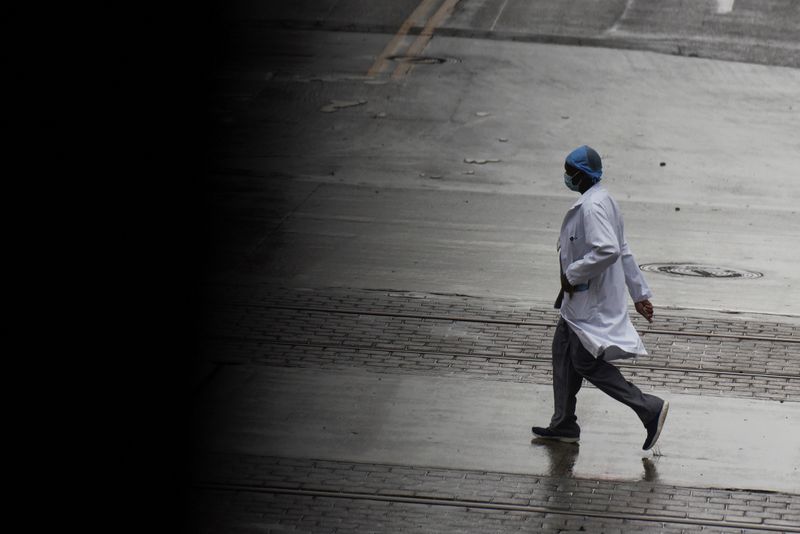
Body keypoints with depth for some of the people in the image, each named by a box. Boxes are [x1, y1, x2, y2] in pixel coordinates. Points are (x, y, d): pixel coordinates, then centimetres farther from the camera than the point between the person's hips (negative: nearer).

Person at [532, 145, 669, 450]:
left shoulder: (593, 207, -22)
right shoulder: (599, 201, 12)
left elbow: (608, 250, -34)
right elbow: (624, 251, 16)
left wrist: (572, 275, -23)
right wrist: (640, 292, 20)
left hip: (591, 301, -11)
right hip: (580, 299, 11)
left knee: (587, 362, -6)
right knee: (563, 350, 17)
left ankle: (649, 408, -4)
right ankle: (564, 425, 26)